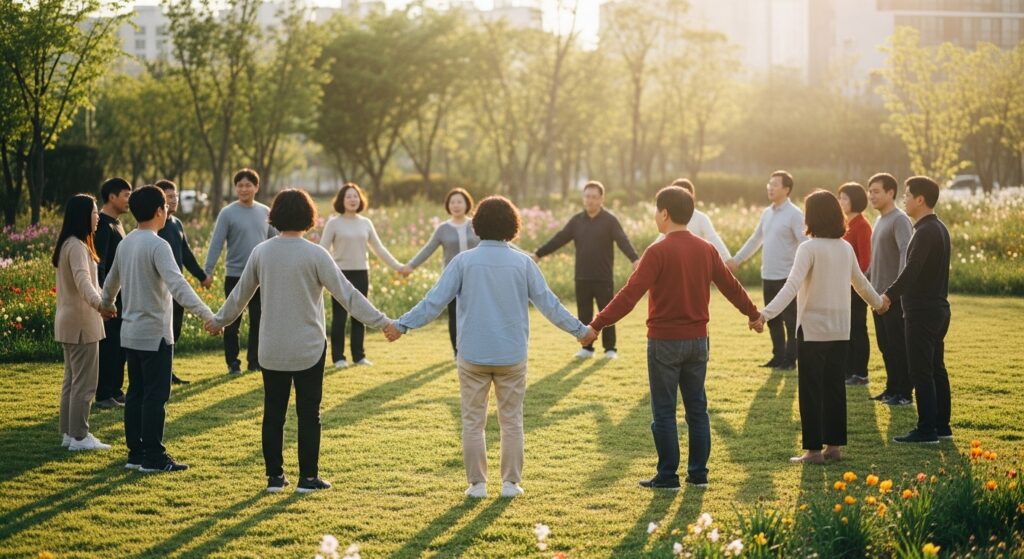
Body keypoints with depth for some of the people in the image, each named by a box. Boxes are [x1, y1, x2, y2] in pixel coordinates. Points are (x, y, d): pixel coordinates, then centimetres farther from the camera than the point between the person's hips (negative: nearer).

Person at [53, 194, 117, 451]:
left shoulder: (67, 244, 14)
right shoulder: (77, 246, -18)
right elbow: (82, 280, -36)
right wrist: (99, 304, -54)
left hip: (69, 322, 10)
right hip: (81, 322, -10)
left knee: (72, 380, 15)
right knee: (84, 382, -5)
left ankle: (69, 433, 20)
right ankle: (79, 436, -3)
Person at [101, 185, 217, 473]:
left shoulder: (125, 244, 9)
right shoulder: (157, 246, -17)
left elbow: (111, 280, 24)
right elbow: (177, 285, -30)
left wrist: (106, 305, 45)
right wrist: (207, 315, -36)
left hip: (130, 333, 8)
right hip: (154, 334, -8)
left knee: (136, 393, 12)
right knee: (156, 395, -3)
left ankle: (136, 453, 16)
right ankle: (154, 457, -1)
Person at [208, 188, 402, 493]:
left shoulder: (261, 252, -1)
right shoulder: (314, 255, -13)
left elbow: (241, 293, 10)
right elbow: (347, 294, -14)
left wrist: (219, 320, 27)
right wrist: (382, 322, -10)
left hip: (272, 350, 3)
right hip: (308, 350, -3)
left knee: (273, 413, 10)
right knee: (308, 414, 6)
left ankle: (275, 476, 15)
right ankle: (308, 477, 10)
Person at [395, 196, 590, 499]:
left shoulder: (464, 261, -6)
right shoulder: (522, 262, -4)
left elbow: (434, 301, -7)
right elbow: (548, 303, -1)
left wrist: (402, 324, 1)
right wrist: (579, 329, 10)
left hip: (473, 356, -1)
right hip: (511, 356, 1)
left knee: (473, 422, 9)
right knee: (512, 421, 12)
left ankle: (477, 483, 10)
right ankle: (511, 482, 13)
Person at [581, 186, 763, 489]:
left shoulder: (658, 252, -15)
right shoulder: (706, 250, 4)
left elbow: (630, 294, -20)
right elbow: (731, 286, 15)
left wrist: (597, 325, -18)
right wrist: (752, 313, 32)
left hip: (665, 341, -6)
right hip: (698, 339, 6)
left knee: (664, 411, 3)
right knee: (697, 408, 14)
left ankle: (667, 476, 5)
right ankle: (698, 473, 17)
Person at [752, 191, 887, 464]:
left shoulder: (809, 248, -13)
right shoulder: (846, 248, 7)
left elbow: (792, 286, -25)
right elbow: (860, 282, 23)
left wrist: (766, 313, -33)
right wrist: (877, 302, 43)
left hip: (813, 329, -6)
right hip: (840, 330, 6)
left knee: (811, 390, 0)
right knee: (835, 387, 13)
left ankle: (813, 449, 1)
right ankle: (834, 445, 17)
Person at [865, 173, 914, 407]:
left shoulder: (900, 220, -13)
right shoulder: (879, 220, 16)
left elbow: (906, 253, -26)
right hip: (879, 294, 9)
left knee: (898, 345, -4)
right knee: (884, 344, 12)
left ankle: (905, 393, 1)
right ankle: (892, 388, 20)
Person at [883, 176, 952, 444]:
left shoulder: (925, 232, -18)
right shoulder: (939, 228, 14)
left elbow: (912, 270, -28)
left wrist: (889, 295, -29)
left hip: (922, 311, -10)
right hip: (938, 307, 10)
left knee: (921, 371, -6)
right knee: (936, 369, 14)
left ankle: (926, 430, -5)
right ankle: (942, 427, 19)